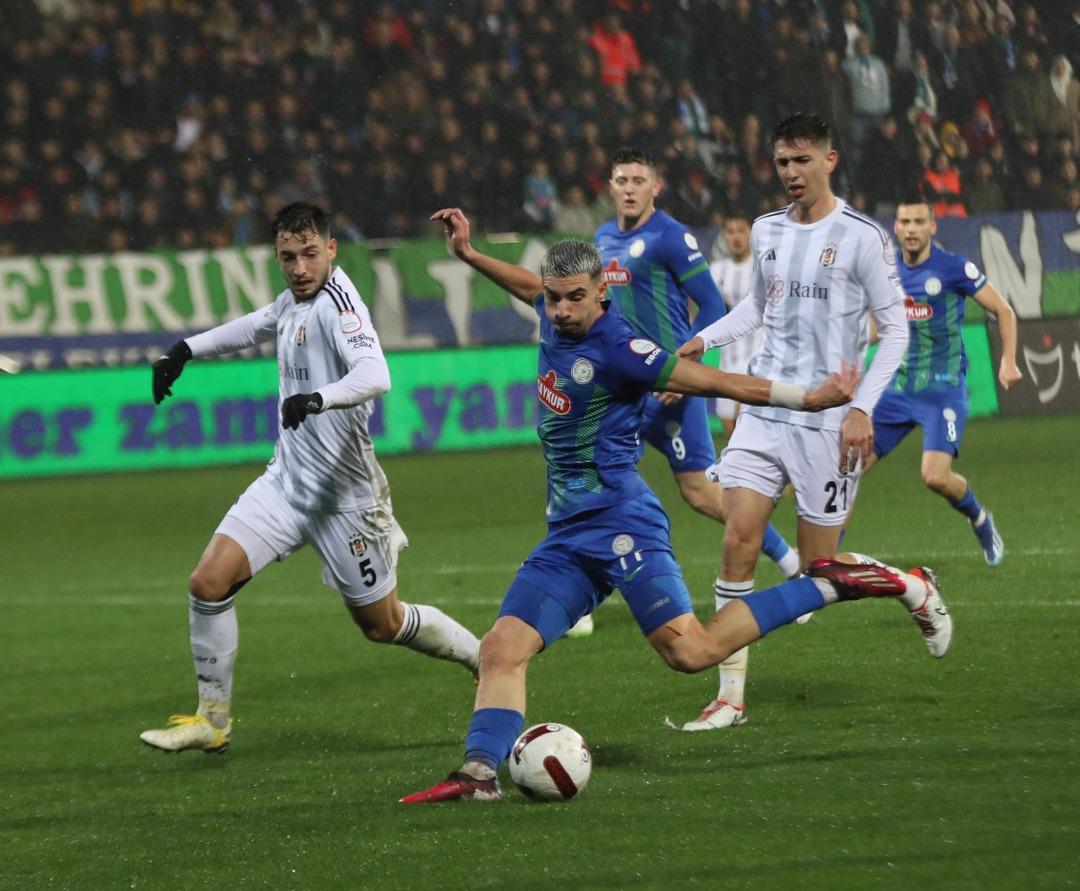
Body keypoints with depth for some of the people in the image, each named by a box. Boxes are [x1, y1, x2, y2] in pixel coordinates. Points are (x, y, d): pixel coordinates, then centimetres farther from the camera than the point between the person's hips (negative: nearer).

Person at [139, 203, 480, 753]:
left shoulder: (337, 301, -19)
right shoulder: (293, 302, 7)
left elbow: (375, 376, -36)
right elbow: (256, 326, 33)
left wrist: (317, 398, -52)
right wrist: (185, 351, 31)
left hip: (343, 495, -7)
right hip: (286, 481, 7)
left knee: (382, 624, 7)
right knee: (209, 582, -8)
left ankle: (486, 660, 33)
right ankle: (211, 720, 5)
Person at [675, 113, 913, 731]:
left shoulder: (861, 237, -8)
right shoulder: (767, 232, 10)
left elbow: (895, 330, -7)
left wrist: (862, 408, -15)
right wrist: (707, 339, 11)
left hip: (826, 422, -5)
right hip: (764, 410, 5)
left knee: (819, 570, -3)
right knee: (738, 540, -9)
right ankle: (731, 697, -6)